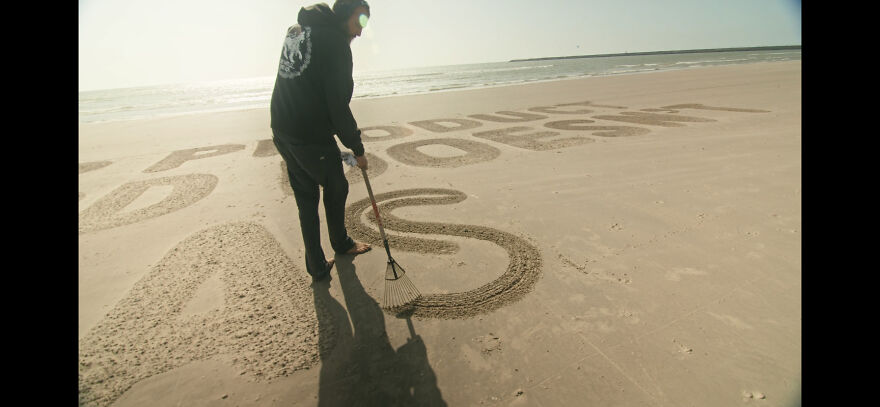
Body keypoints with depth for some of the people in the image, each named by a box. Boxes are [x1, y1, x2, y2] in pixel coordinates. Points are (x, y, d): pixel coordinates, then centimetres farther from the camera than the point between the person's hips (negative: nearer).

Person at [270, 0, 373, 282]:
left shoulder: (296, 29, 15)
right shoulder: (335, 40, -12)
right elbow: (338, 105, -16)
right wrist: (357, 148, -8)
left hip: (282, 132, 8)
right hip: (313, 138, -8)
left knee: (306, 198, 15)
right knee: (336, 189, 16)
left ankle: (317, 267, 24)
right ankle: (340, 244, 39)